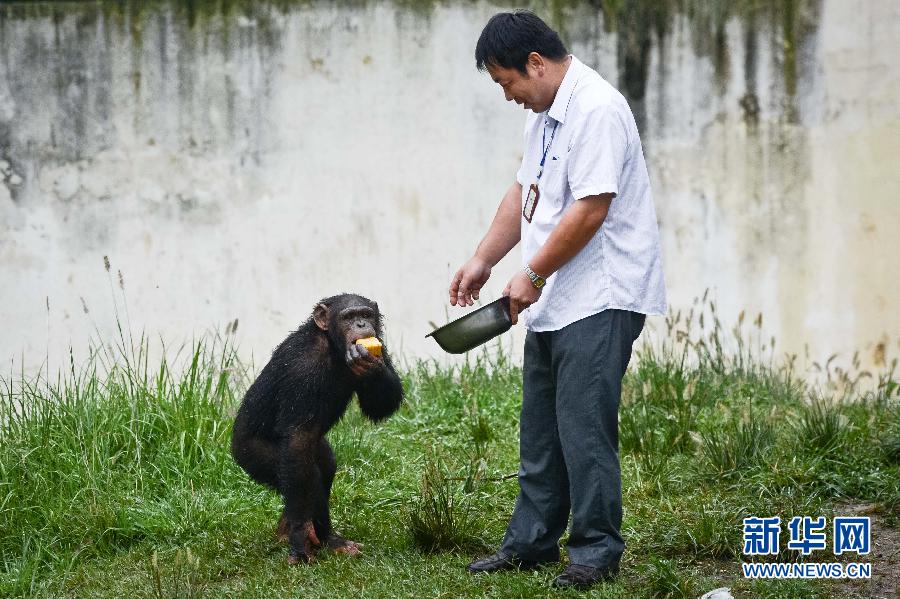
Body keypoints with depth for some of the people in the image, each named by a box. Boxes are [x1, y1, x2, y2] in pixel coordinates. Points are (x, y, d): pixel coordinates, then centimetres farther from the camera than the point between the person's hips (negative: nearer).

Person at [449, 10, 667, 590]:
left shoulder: (596, 109, -18)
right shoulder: (545, 113, 14)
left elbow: (590, 209, -23)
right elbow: (524, 193, 21)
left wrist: (532, 275, -15)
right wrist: (483, 261, 14)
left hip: (598, 300, -10)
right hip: (553, 301, 10)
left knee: (583, 426, -8)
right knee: (540, 428, 15)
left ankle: (597, 550, 1)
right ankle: (531, 542, 24)